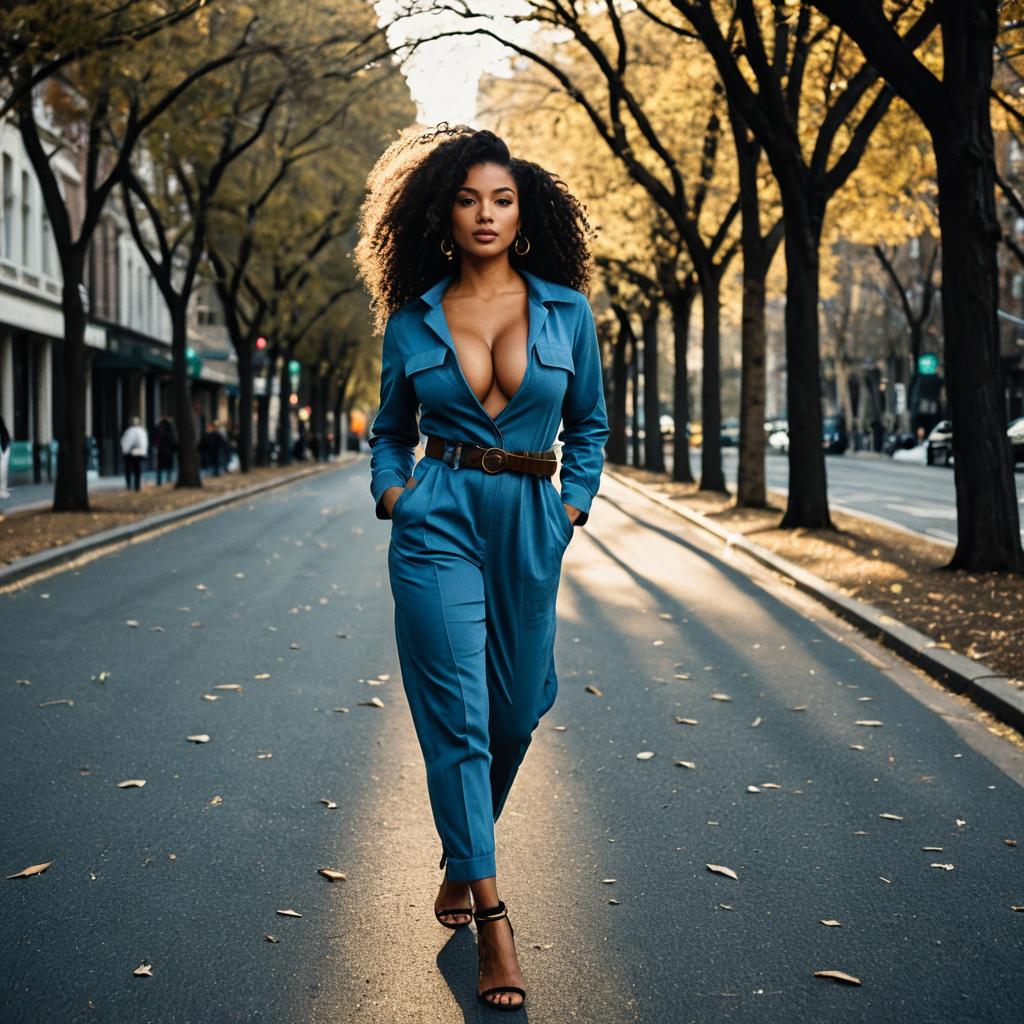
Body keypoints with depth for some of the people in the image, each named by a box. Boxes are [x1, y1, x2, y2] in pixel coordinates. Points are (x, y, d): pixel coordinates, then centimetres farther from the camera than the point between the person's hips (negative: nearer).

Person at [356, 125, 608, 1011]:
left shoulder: (566, 310, 5)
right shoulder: (412, 320, 4)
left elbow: (590, 424, 14)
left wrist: (572, 507, 3)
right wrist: (391, 491, -1)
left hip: (528, 528, 2)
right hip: (438, 522, -2)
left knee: (517, 707, 10)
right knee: (458, 712, -7)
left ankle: (463, 853, 38)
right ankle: (492, 916, -1)